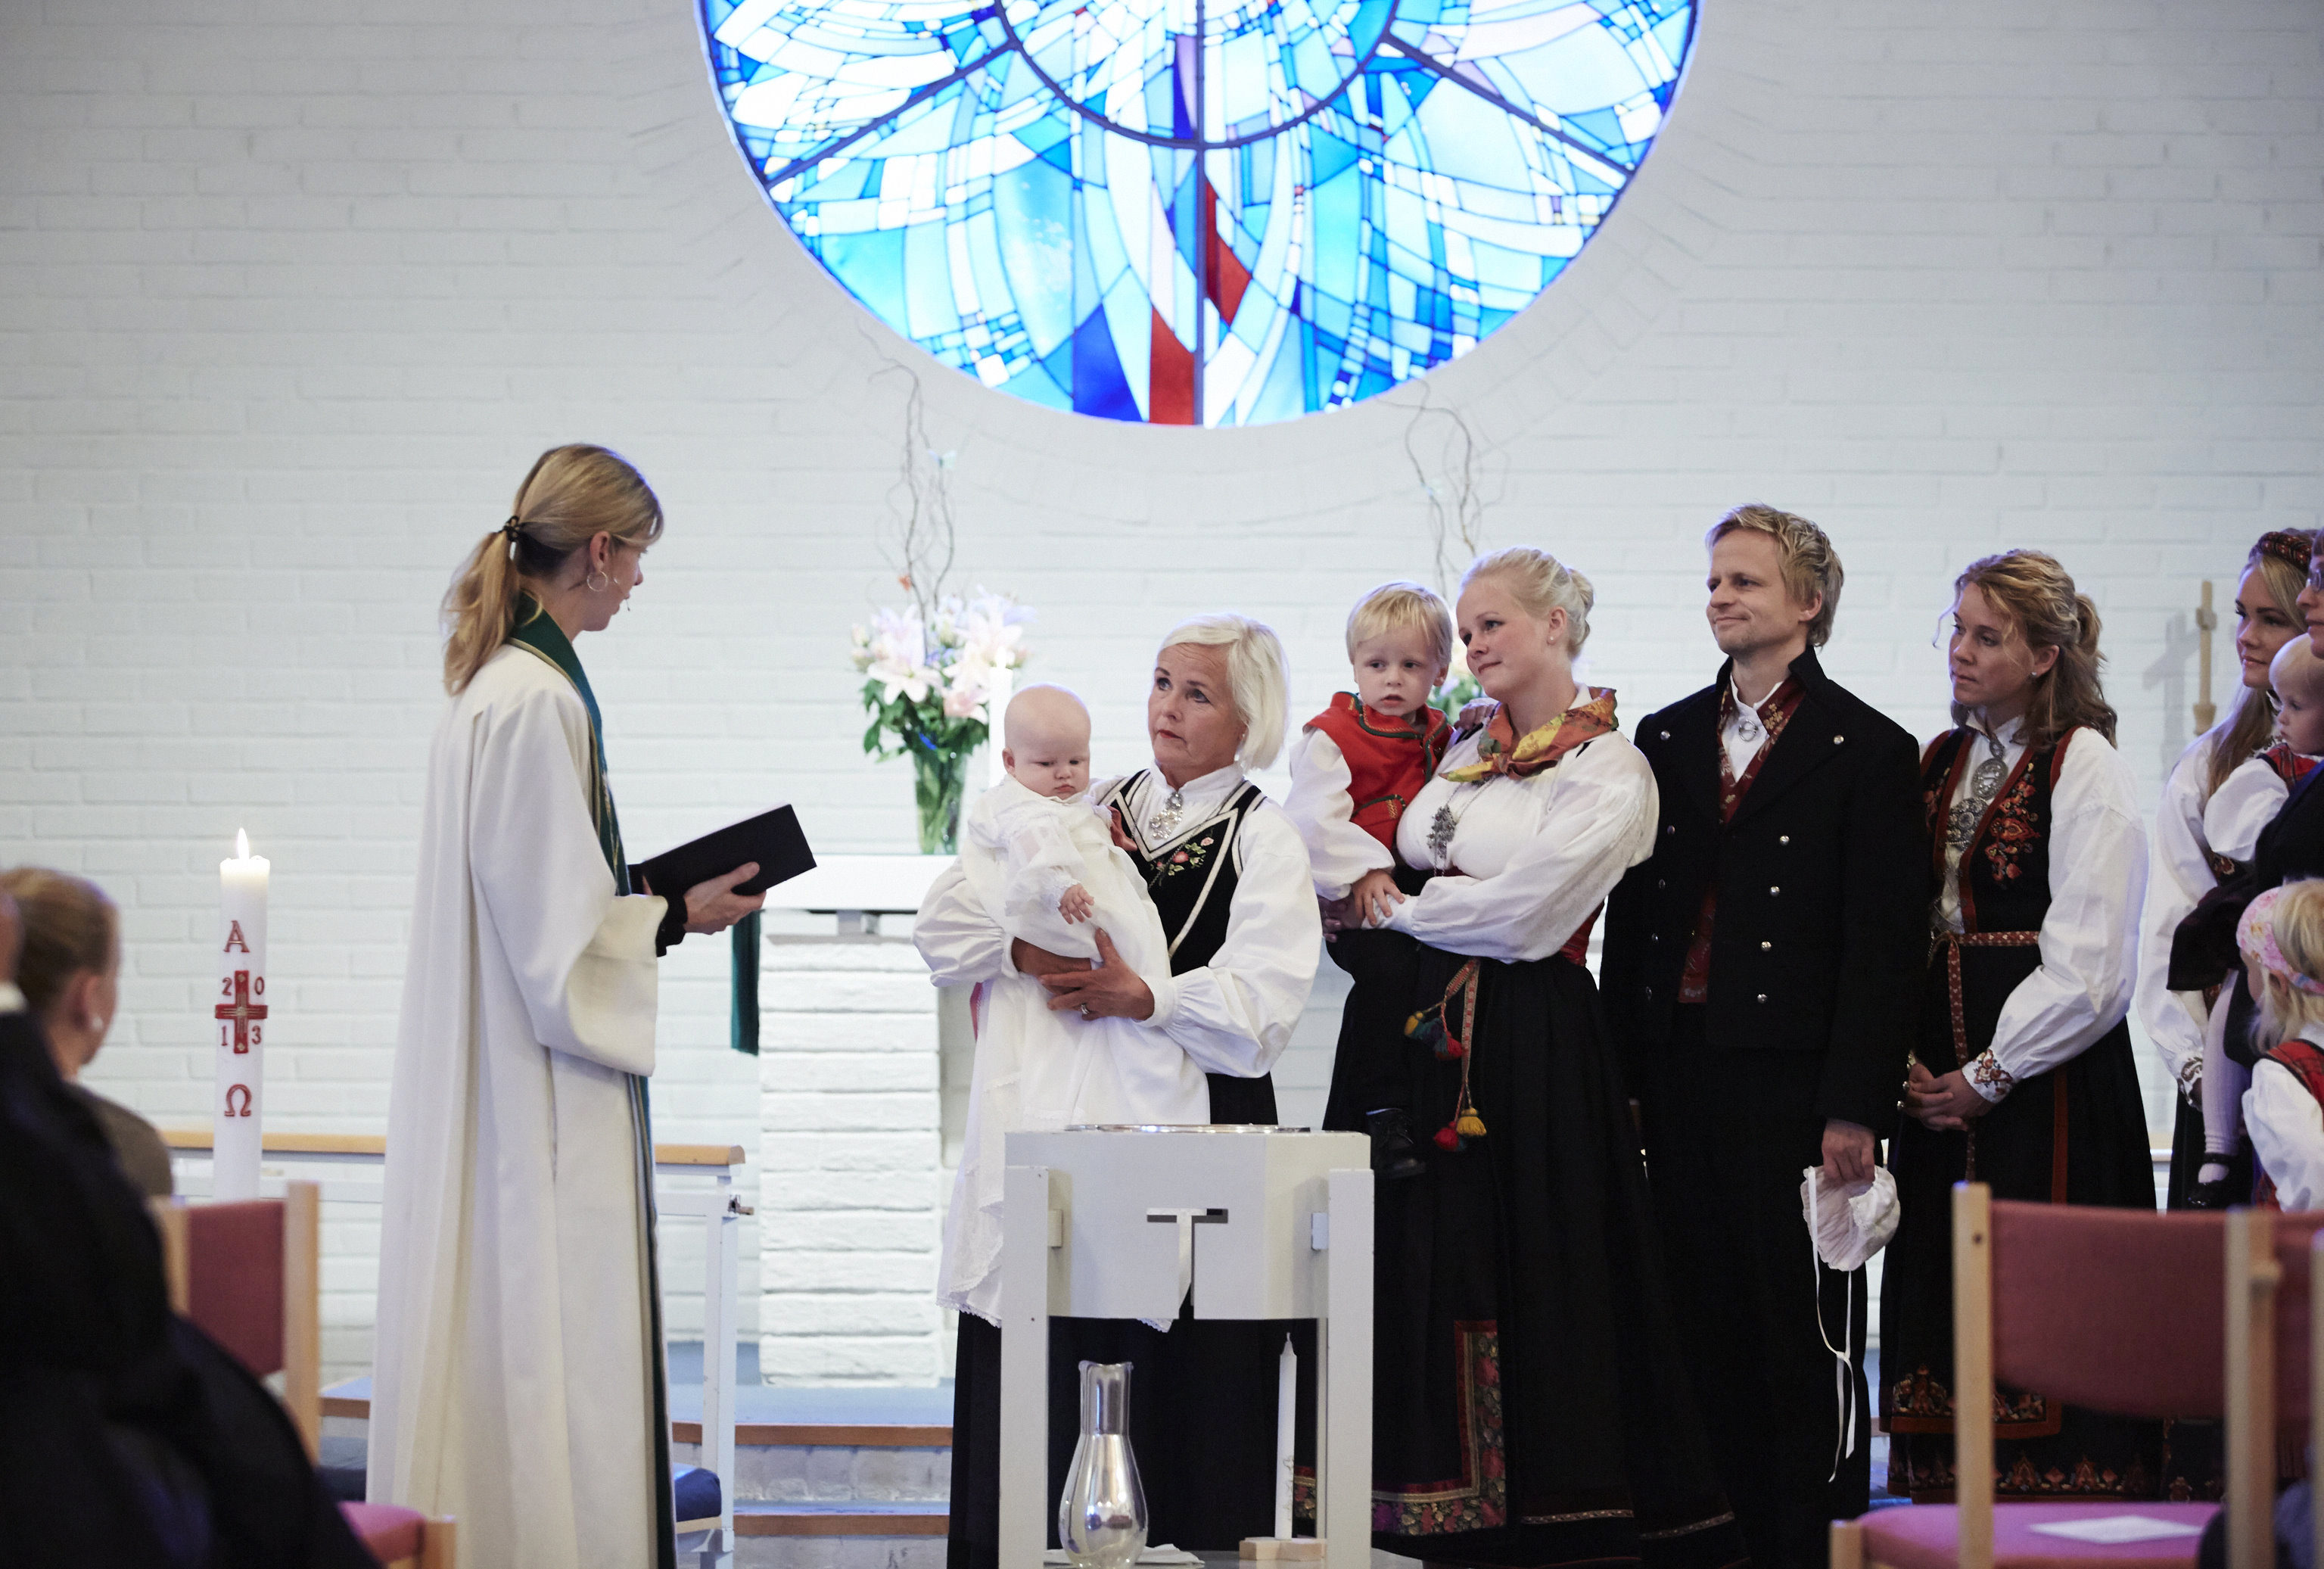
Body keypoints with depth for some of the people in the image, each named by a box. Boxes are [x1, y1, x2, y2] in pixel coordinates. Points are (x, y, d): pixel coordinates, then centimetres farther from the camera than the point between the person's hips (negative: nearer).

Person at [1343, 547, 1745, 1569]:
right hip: (1436, 1030, 7)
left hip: (1535, 1041, -7)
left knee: (1536, 1281, -5)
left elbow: (1520, 911, -15)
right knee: (1436, 1275, 5)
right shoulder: (1465, 751, 15)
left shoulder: (1608, 772, -7)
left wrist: (1387, 909, -5)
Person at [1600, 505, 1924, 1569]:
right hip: (1679, 1071, 5)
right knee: (1706, 1320, 6)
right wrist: (1618, 1076, 7)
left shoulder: (1868, 750, -1)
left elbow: (1885, 942, -6)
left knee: (1805, 1323, -2)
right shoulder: (1666, 741, 15)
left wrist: (1855, 1106, -13)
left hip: (1792, 1075, -5)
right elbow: (1630, 916, 14)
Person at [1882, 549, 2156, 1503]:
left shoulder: (2086, 771, -7)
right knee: (1945, 1305, 5)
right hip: (1942, 1079, 7)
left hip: (2045, 1081, -7)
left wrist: (1987, 1077, -10)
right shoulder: (1941, 763, 14)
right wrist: (1906, 1057, 0)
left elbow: (2087, 968, -13)